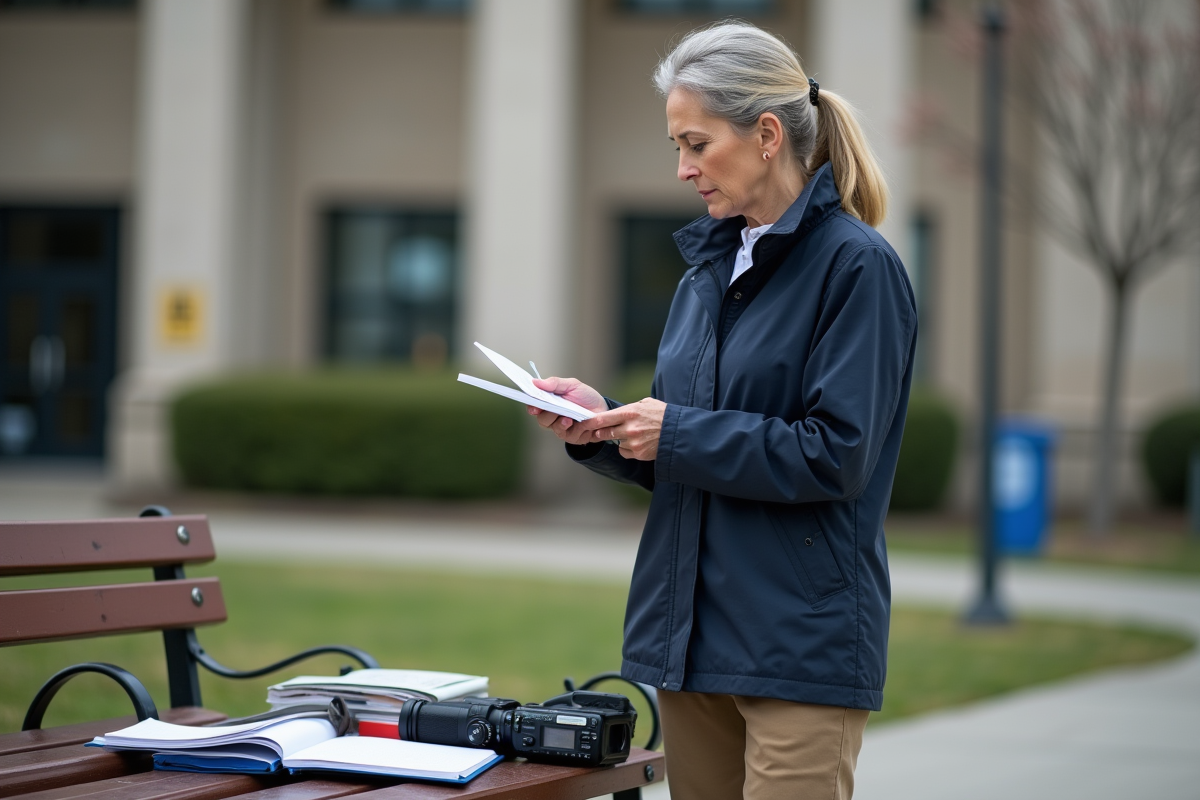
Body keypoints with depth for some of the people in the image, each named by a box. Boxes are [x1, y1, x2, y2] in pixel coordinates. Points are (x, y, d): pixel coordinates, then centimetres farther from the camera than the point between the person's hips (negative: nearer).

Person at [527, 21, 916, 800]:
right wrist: (605, 423, -1)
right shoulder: (709, 269, 14)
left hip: (802, 642, -8)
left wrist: (678, 432, -14)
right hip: (694, 633, 8)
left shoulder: (857, 265, -10)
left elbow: (835, 455, -17)